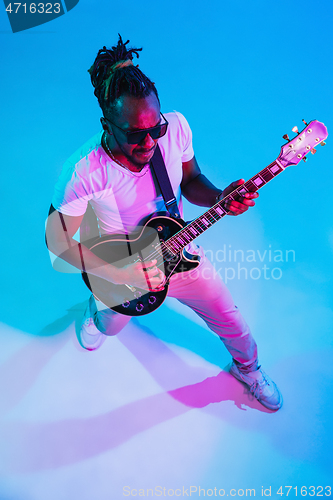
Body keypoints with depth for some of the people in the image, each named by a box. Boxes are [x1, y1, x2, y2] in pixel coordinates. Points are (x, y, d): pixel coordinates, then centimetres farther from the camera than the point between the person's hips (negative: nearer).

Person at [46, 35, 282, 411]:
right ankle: (96, 310, 70)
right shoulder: (83, 172, -33)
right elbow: (58, 241, -22)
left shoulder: (176, 128, -21)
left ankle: (247, 367, 53)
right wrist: (120, 275, -29)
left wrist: (219, 198, -26)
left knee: (231, 320, 16)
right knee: (111, 324, 29)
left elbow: (190, 181, -4)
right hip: (120, 269, -2)